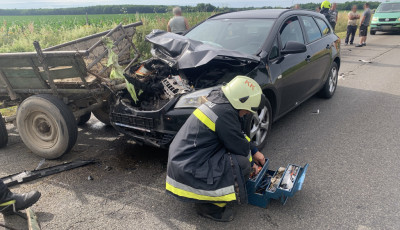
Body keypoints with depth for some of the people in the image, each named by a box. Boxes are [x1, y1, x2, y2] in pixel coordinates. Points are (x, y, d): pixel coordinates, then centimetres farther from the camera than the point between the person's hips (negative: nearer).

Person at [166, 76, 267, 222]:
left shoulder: (217, 101, 8)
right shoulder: (225, 113, -21)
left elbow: (238, 135, 23)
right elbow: (241, 148, -11)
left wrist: (254, 151, 23)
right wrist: (250, 162, 9)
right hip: (188, 174, -10)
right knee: (242, 164, -14)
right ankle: (209, 206, -1)